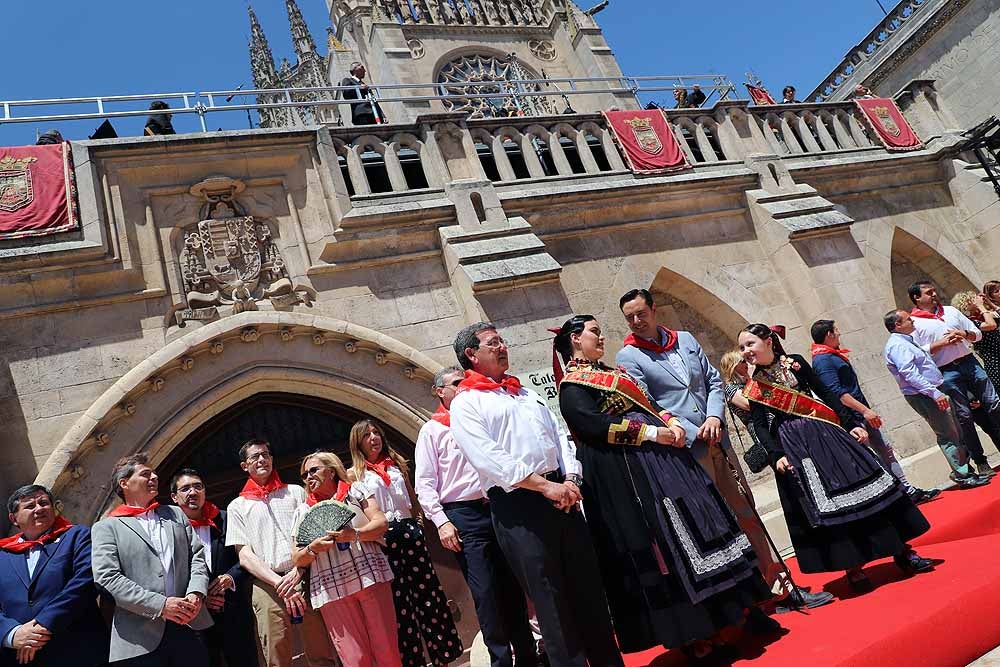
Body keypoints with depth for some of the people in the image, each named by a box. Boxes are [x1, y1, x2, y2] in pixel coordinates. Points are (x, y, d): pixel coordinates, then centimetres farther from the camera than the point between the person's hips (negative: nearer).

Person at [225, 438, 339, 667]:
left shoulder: (295, 492, 15)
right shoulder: (238, 506, 13)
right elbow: (245, 556, 5)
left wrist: (297, 571, -10)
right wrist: (280, 583, -8)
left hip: (303, 579, 0)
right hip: (267, 587, 0)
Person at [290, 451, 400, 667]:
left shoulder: (356, 490, 11)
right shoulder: (302, 511, 17)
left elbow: (381, 523, 2)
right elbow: (297, 559, 13)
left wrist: (355, 535, -15)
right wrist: (313, 548, -8)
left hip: (370, 575, -1)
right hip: (331, 590, 1)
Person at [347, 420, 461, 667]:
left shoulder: (397, 464, 15)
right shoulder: (355, 474, 4)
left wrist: (417, 528, 12)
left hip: (410, 531, 4)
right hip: (382, 538, -3)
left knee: (427, 591, 5)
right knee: (398, 600, 2)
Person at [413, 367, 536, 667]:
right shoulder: (432, 430, 5)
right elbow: (424, 484, 0)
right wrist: (441, 522, -10)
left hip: (499, 508, 4)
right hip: (465, 516, -4)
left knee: (513, 588, 9)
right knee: (486, 594, -4)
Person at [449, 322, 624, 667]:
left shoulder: (527, 393, 22)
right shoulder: (466, 403, -1)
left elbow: (560, 438, 16)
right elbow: (489, 459, -14)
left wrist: (570, 480, -2)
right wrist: (545, 486, -17)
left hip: (562, 496, 6)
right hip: (517, 505, -6)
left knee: (588, 585, 11)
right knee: (550, 596, -1)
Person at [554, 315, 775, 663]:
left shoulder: (612, 372, 23)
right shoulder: (572, 386, -5)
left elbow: (648, 404, 21)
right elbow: (594, 426, -19)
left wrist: (672, 424, 0)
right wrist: (653, 433, -18)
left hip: (662, 456, 9)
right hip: (627, 471, -8)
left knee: (694, 523, 9)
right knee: (660, 545, -4)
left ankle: (738, 608, 20)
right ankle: (691, 636, 8)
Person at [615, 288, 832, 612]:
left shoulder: (685, 339, 12)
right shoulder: (627, 357, -5)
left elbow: (714, 380, 13)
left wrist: (715, 417, -5)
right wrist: (693, 434, -15)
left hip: (718, 443, 5)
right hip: (685, 453, -5)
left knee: (748, 517, 12)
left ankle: (782, 586, 24)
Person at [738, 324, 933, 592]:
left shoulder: (796, 362, 5)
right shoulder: (753, 385, 1)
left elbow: (826, 395, 6)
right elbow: (760, 426, -3)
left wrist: (852, 423, -1)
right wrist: (776, 456, -16)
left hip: (826, 434, 1)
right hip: (794, 447, -1)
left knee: (857, 483, 2)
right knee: (819, 503, -3)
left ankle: (901, 551, 16)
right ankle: (853, 567, 8)